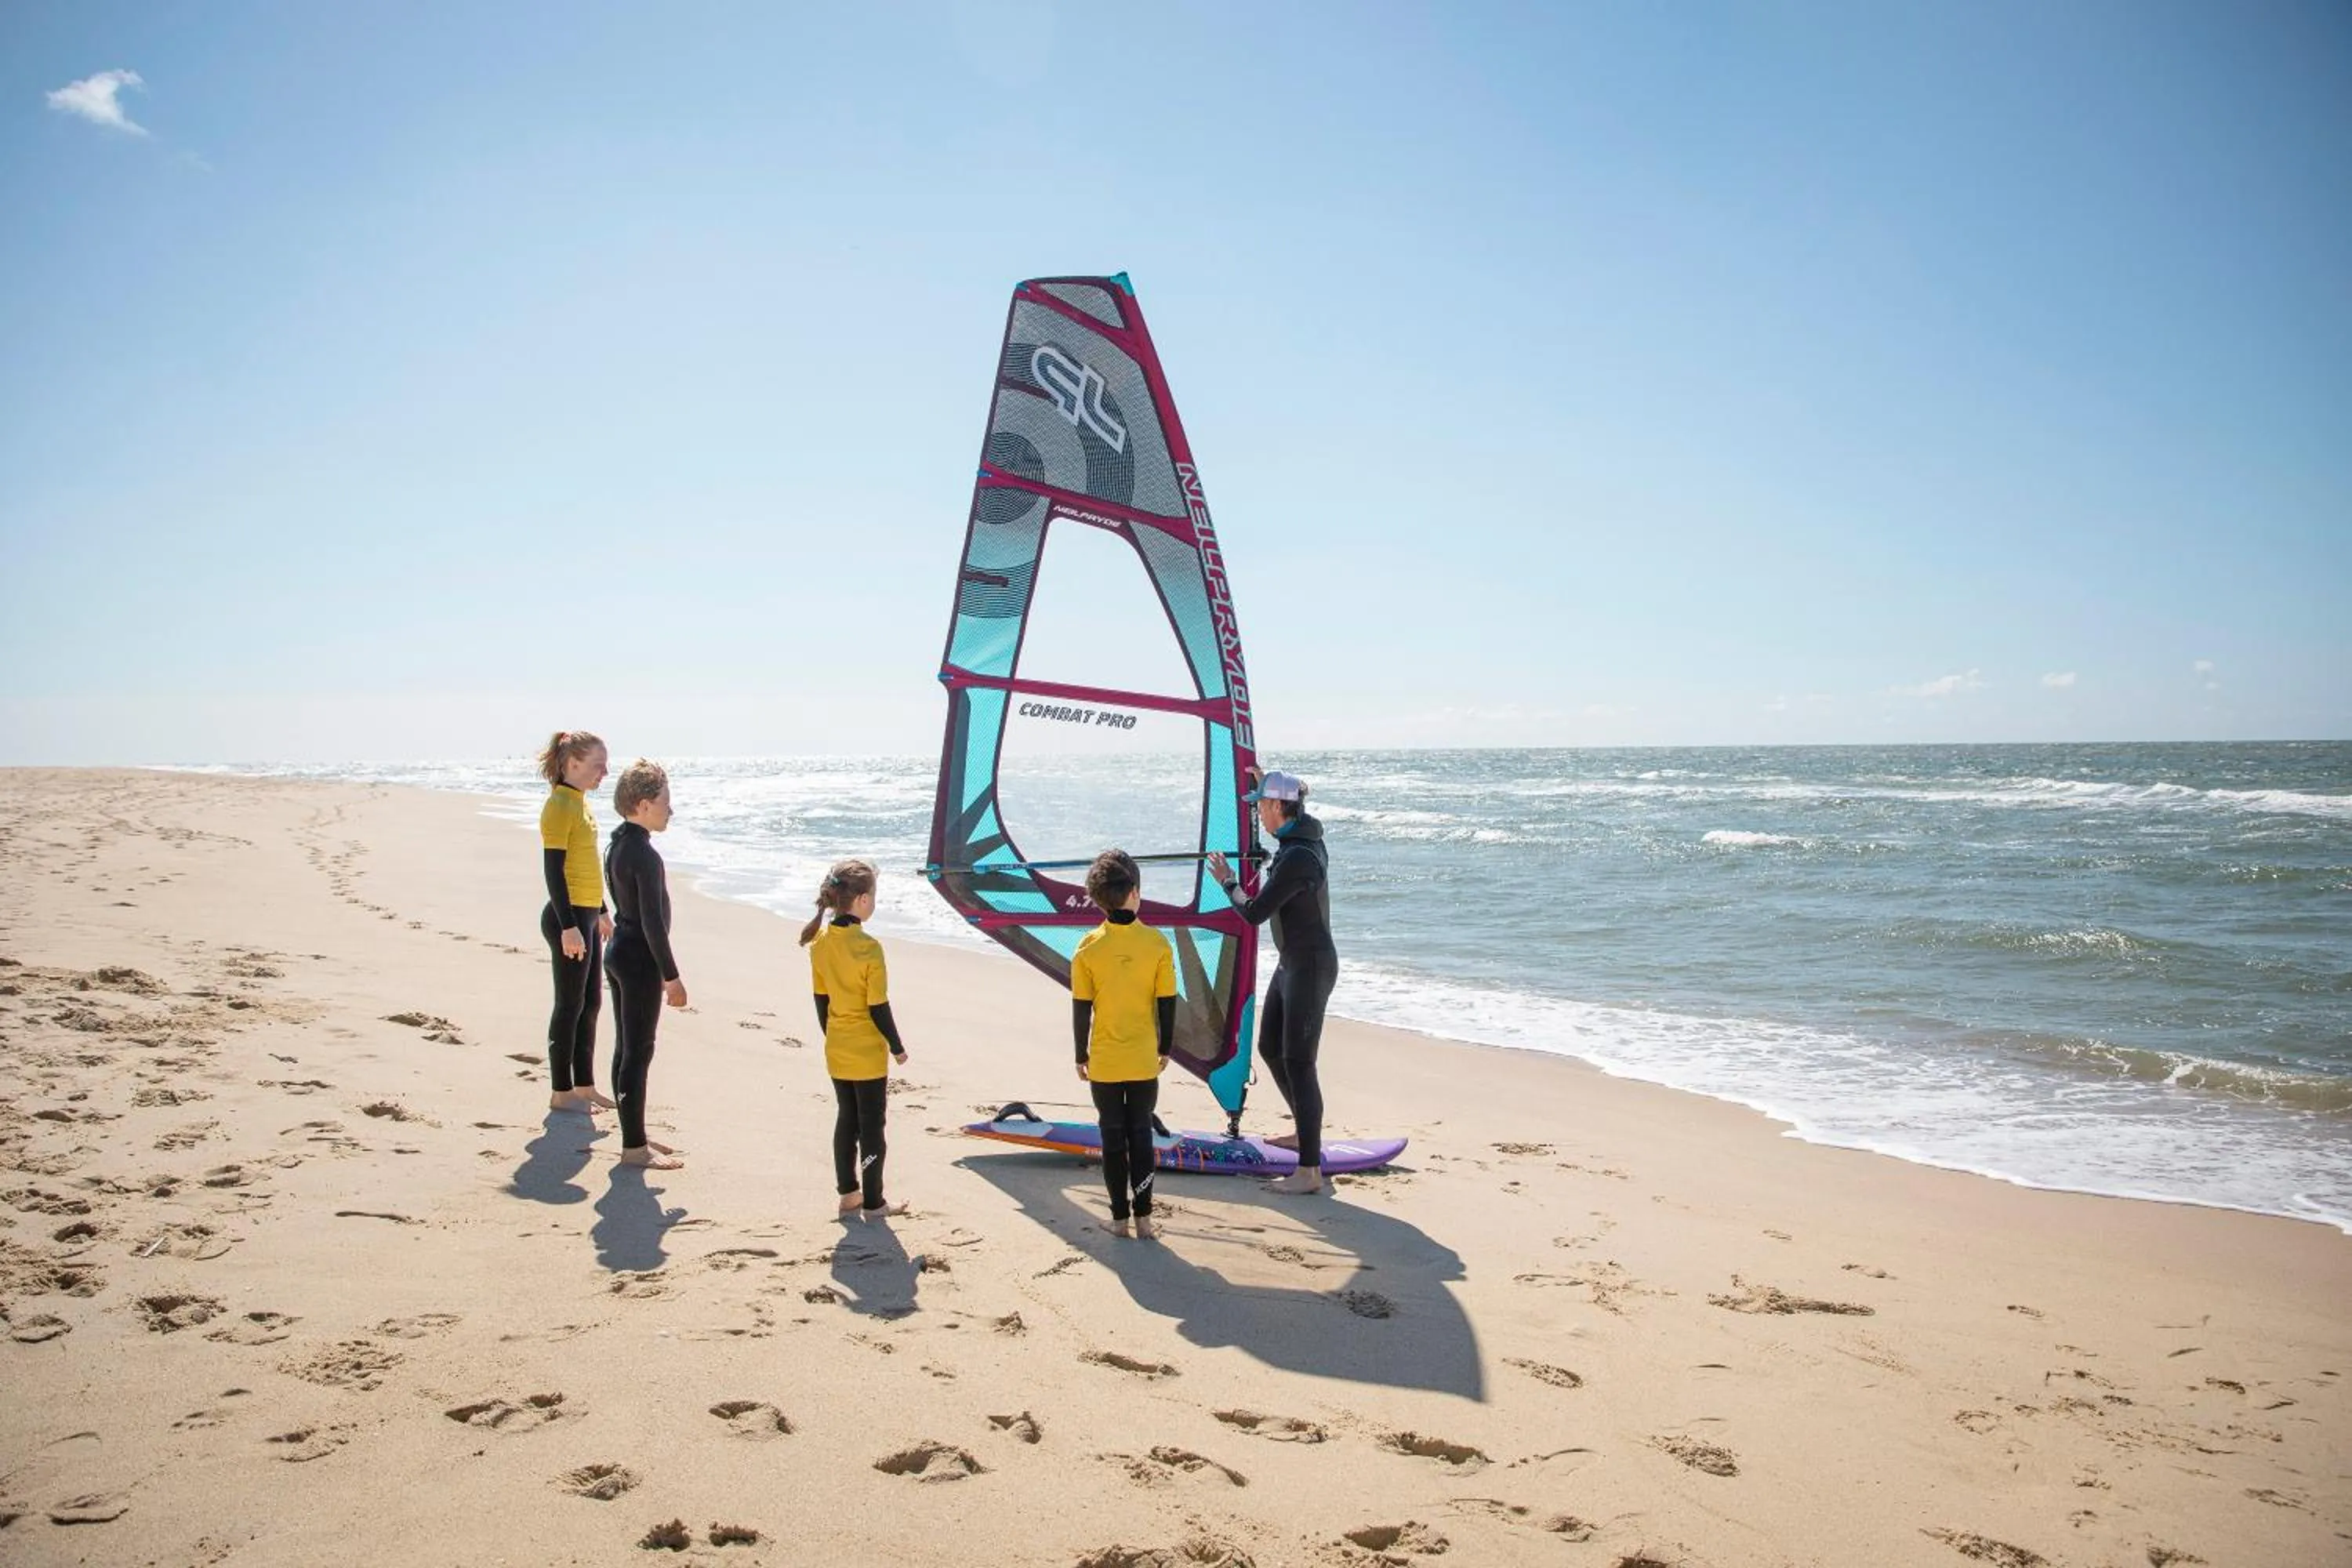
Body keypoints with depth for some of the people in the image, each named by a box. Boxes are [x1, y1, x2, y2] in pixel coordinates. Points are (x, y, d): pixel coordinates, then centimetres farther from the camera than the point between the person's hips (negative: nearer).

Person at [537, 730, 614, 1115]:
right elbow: (553, 870, -19)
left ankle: (584, 1087, 22)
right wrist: (568, 927, -22)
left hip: (586, 915, 9)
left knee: (591, 1003, 13)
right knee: (570, 1005, -1)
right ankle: (562, 1093, 8)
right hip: (568, 916, -9)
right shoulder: (559, 805, -14)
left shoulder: (579, 803, 13)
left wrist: (602, 913, 24)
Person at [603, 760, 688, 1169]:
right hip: (639, 959, -10)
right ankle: (634, 1147, 4)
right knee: (638, 1052, -3)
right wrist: (672, 977, -16)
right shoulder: (645, 855, -20)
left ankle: (634, 1136, 25)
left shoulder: (618, 845, 10)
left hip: (618, 951, 10)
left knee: (626, 1048, 15)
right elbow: (653, 921, -22)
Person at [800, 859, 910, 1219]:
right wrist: (898, 1047, -5)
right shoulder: (868, 948, -22)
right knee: (871, 1127, 5)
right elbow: (879, 1008, -17)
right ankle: (872, 1203, 14)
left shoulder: (819, 943, -2)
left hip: (836, 1053, 6)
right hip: (868, 1054, -6)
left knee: (846, 1121, 17)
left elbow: (821, 1000, 7)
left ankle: (848, 1195, 24)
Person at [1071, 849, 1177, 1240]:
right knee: (1141, 1135, 11)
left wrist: (1081, 1056, 6)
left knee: (1113, 1138, 10)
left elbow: (1081, 1009, -6)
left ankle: (1119, 1217, 14)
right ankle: (1143, 1217, 12)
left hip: (1104, 1062, 0)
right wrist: (1165, 1049, 10)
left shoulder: (1088, 948, -10)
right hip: (1144, 1061, 0)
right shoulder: (1158, 944, -10)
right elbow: (1167, 1003, -4)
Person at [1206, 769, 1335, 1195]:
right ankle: (1307, 1131, 38)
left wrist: (1226, 881, -3)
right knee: (1269, 1048, 21)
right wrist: (1269, 782, 36)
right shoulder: (1308, 835, 4)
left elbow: (1253, 914, -20)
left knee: (1299, 1064, -8)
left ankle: (1309, 1171, -4)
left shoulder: (1296, 859, -25)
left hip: (1310, 967, -10)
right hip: (1291, 963, 10)